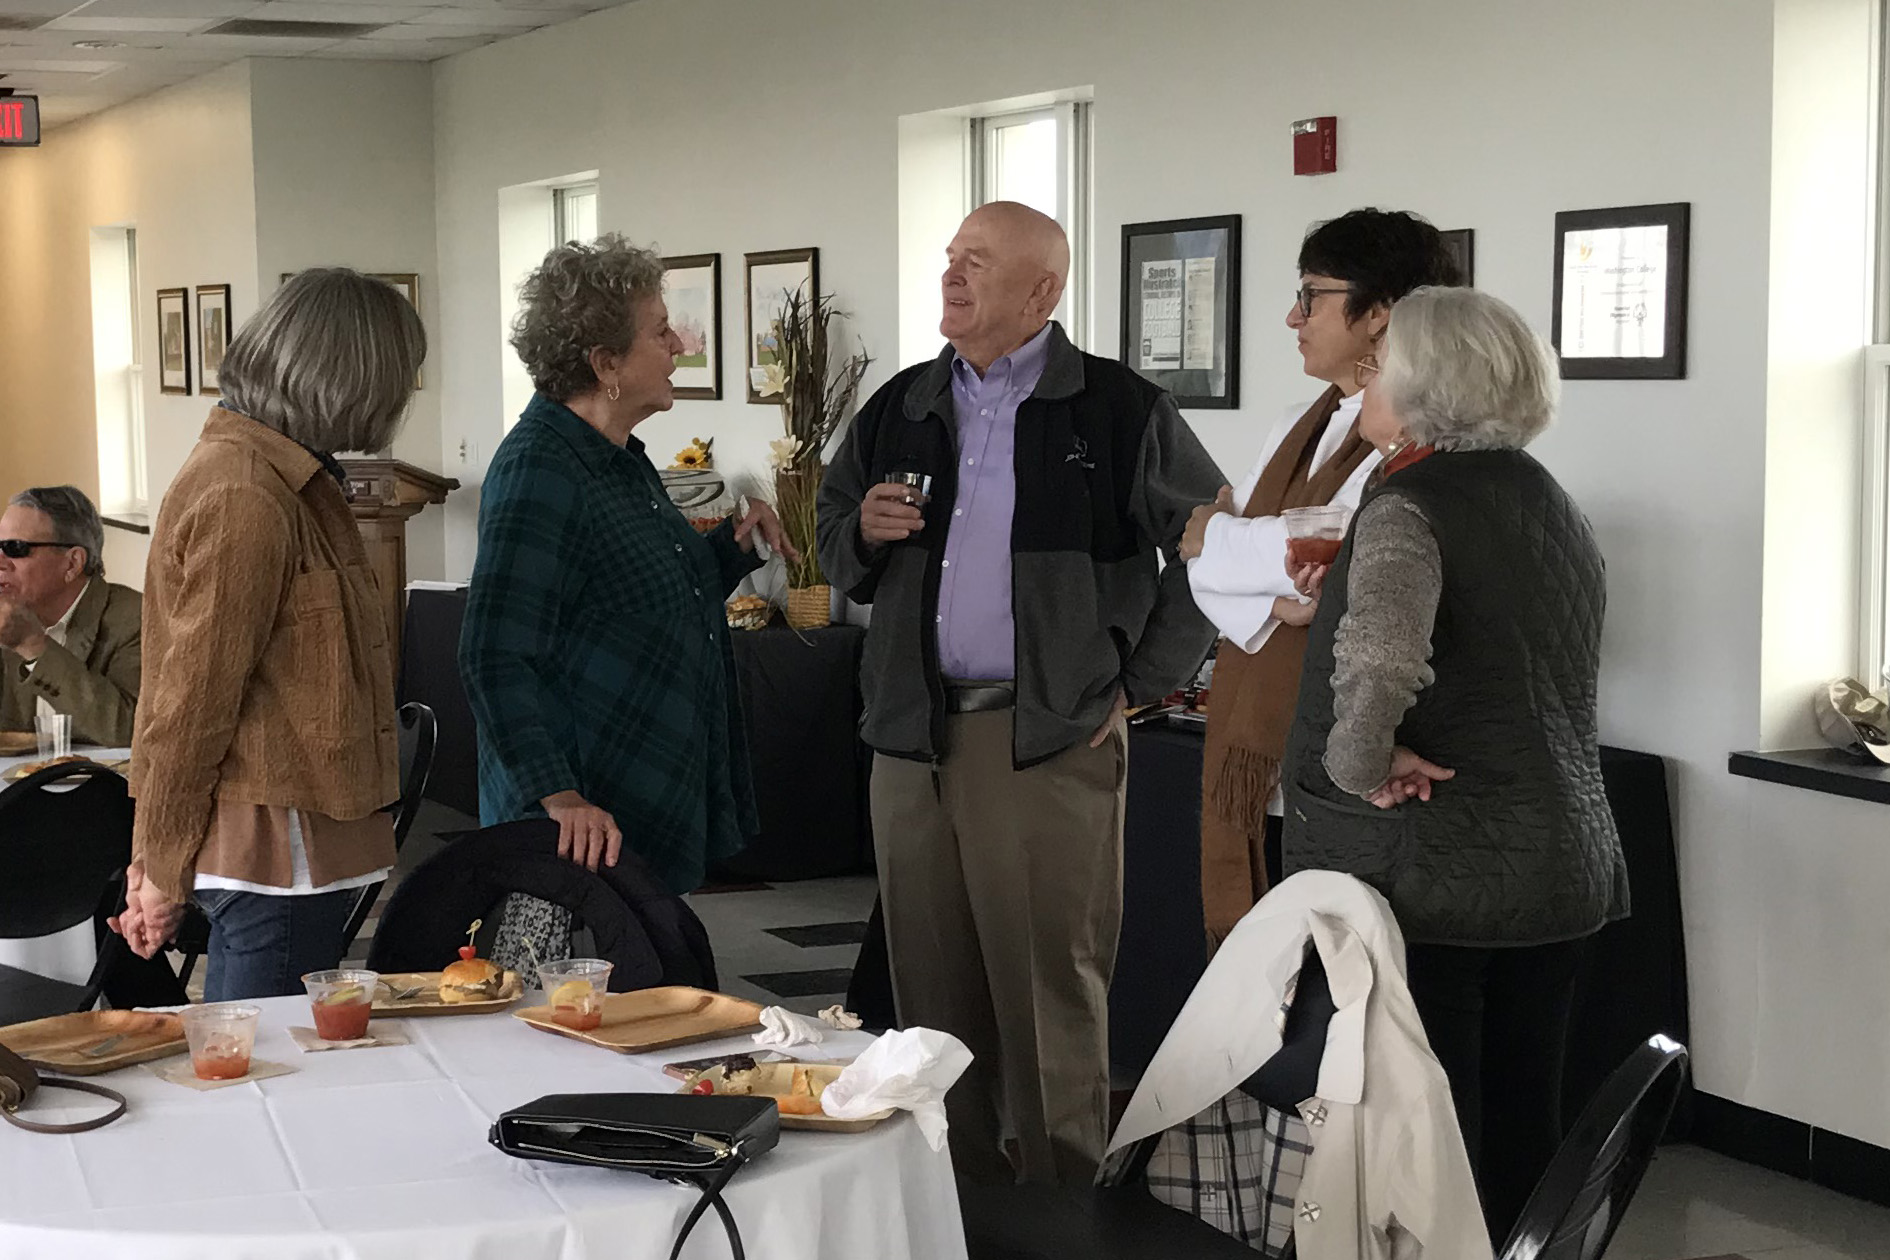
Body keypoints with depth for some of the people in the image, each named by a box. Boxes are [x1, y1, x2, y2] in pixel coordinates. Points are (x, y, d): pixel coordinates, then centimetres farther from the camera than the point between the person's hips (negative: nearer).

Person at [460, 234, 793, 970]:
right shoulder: (540, 471, -17)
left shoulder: (622, 461, 15)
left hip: (657, 819, 10)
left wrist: (735, 546, 9)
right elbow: (497, 657, -22)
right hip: (582, 828, -10)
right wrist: (559, 796, -30)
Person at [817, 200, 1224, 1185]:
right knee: (931, 983, 10)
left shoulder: (1117, 411, -2)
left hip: (1052, 738, -5)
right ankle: (956, 1172, 22)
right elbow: (835, 545, 23)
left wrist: (1139, 685, -1)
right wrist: (864, 533, -1)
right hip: (914, 735, 5)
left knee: (1053, 986, -1)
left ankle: (1061, 1181, 9)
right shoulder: (901, 408, 13)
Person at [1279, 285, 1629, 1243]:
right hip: (1561, 866, 8)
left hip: (1424, 876, -8)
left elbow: (1380, 660, -35)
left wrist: (1362, 763, -17)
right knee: (1524, 1126, 15)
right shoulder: (1551, 501, 11)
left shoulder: (1407, 509, -15)